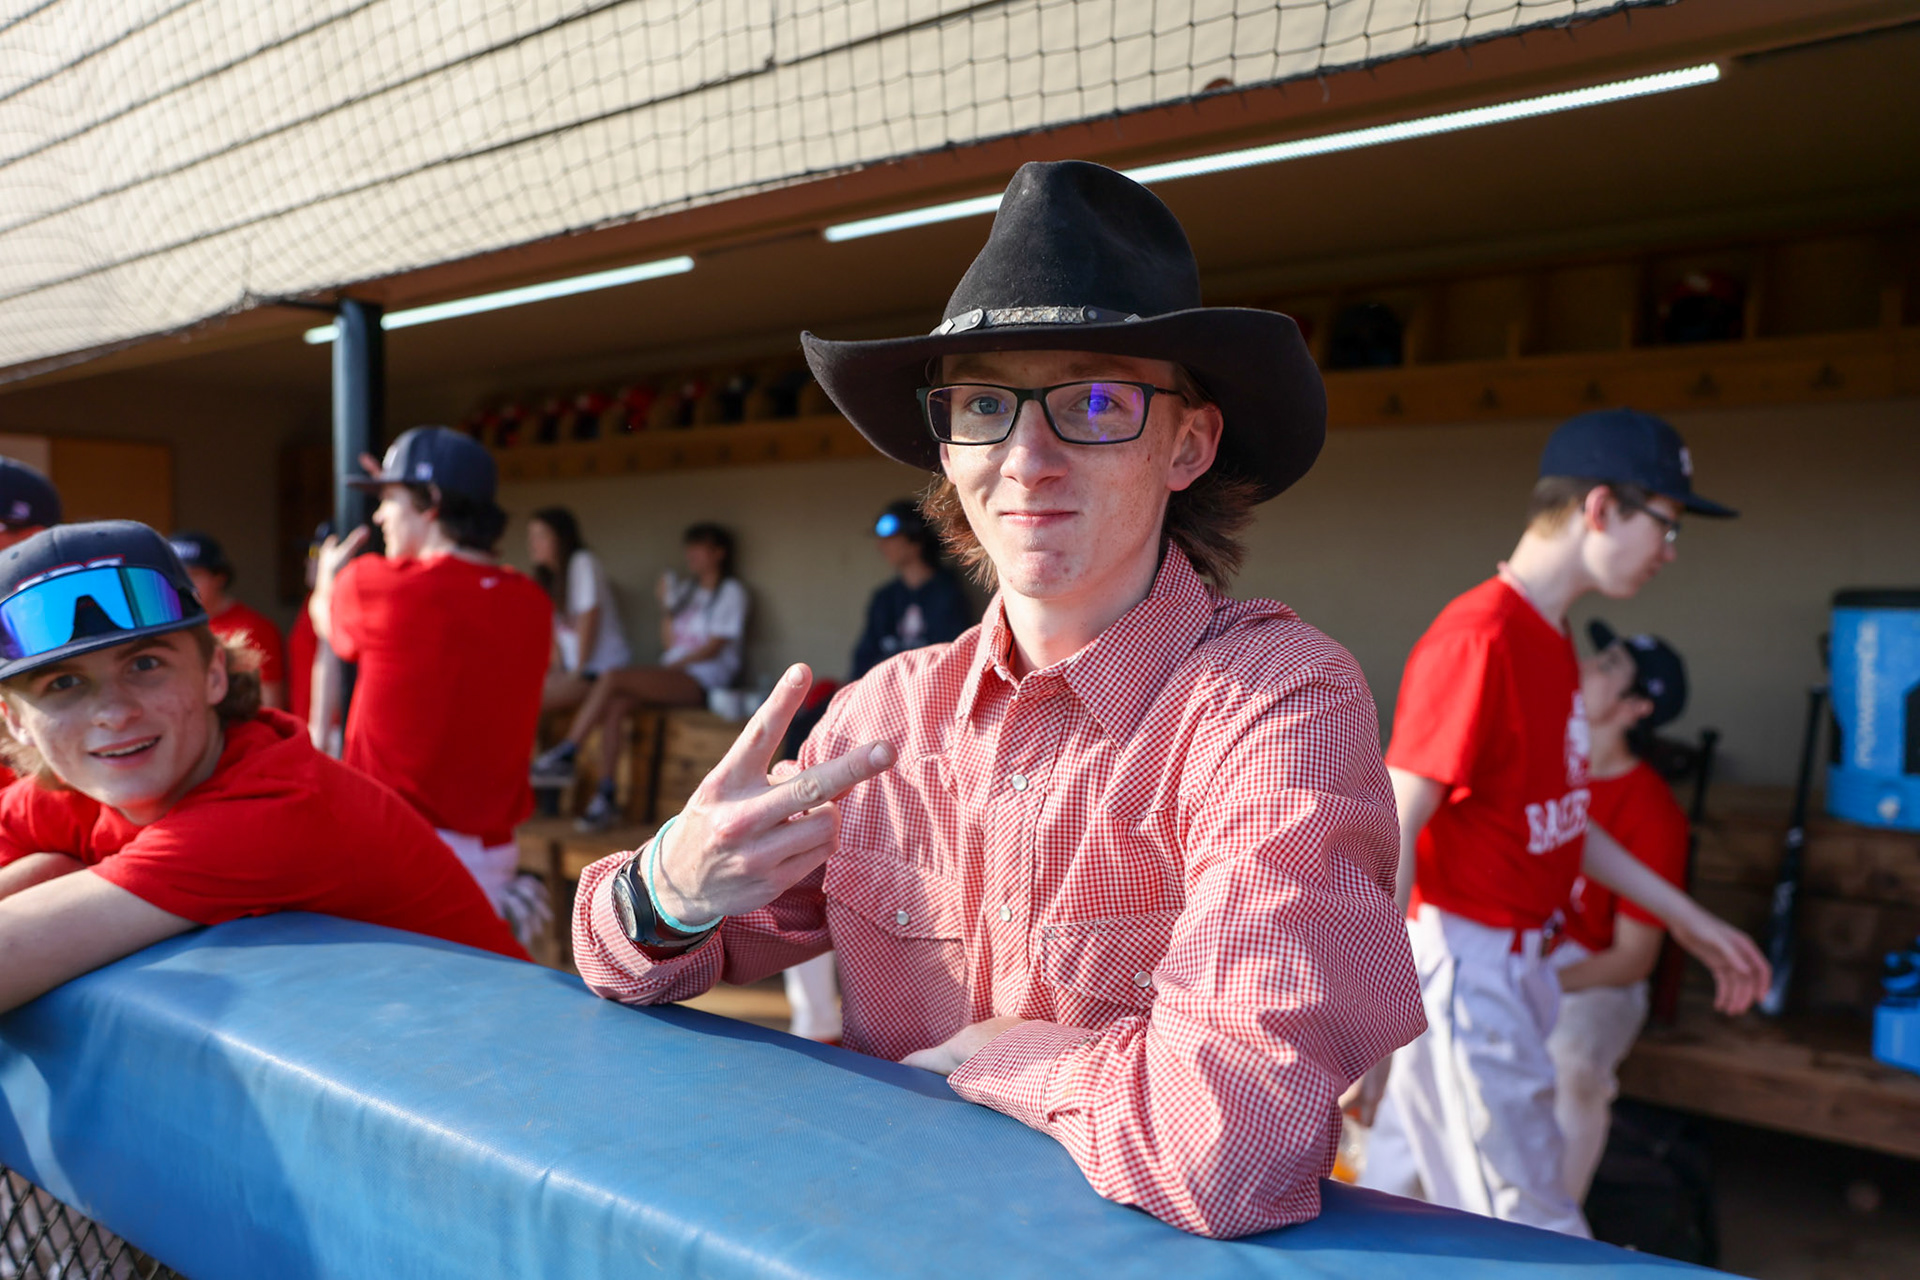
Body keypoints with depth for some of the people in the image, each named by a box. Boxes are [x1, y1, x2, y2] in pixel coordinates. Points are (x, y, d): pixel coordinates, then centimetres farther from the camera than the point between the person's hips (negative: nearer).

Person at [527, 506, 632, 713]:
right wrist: (558, 667, -1)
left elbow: (589, 619, -13)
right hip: (573, 667, 8)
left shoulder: (583, 563, -11)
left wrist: (577, 672, -11)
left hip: (604, 671, -8)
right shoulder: (546, 576, 14)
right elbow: (554, 629, 12)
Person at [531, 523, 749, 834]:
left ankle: (564, 756, -22)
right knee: (613, 706, -24)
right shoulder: (684, 588, 25)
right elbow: (670, 643, 15)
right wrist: (666, 606, 8)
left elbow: (713, 648, -6)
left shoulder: (731, 592, 4)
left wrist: (671, 666, -9)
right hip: (672, 678, 6)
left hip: (703, 680, -6)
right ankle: (605, 797, -25)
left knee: (612, 678, -26)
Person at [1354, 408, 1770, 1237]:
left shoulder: (1553, 641, 10)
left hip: (1514, 962, 9)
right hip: (1459, 965, -9)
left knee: (1398, 1199, 19)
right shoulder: (1479, 639, -20)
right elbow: (1392, 830, -24)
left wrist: (1689, 920, 24)